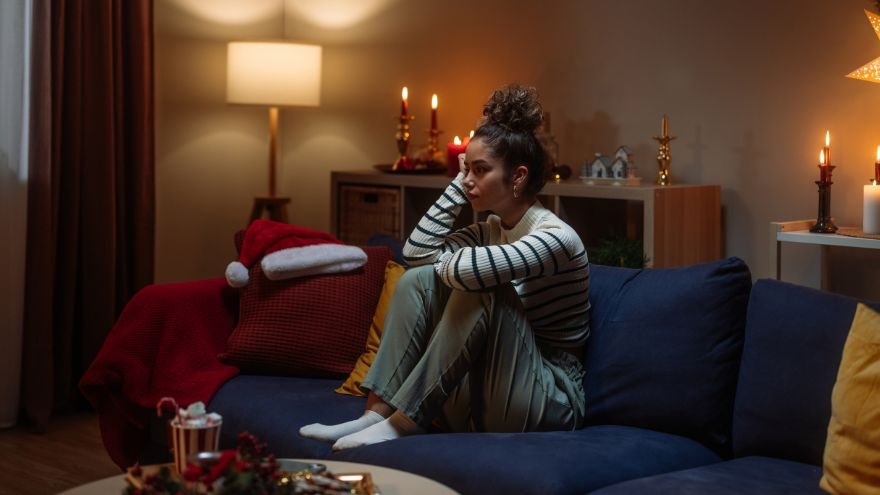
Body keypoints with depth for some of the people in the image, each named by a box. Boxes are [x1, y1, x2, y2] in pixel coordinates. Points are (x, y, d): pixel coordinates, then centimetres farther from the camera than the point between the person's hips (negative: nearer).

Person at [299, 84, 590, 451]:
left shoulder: (556, 238, -17)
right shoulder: (491, 230, 9)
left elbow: (465, 271, -32)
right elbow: (416, 252, 1)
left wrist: (444, 263, -9)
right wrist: (459, 185, 2)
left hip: (548, 403, -8)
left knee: (483, 287, -29)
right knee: (419, 278, -4)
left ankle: (403, 422, -24)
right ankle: (376, 413, -14)